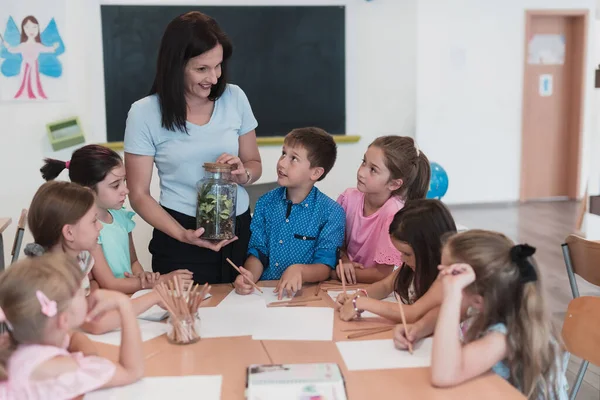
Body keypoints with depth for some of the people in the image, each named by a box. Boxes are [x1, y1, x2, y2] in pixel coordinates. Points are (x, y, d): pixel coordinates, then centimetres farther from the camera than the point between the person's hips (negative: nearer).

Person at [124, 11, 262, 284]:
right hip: (180, 240, -3)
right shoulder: (145, 113, -10)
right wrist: (183, 235, -21)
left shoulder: (235, 98, -2)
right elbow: (139, 195, -7)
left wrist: (243, 175, -13)